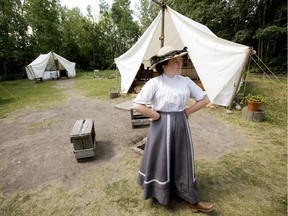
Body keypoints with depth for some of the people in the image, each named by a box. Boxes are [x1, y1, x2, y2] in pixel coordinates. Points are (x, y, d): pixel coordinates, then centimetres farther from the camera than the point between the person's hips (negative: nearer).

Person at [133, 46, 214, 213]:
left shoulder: (186, 81, 1)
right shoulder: (155, 83, -11)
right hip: (162, 126, -4)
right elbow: (138, 105, -15)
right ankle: (159, 193, 41)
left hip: (181, 125, 4)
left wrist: (187, 112, -1)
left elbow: (205, 99, 7)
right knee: (161, 160, 13)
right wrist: (157, 116, -11)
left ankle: (193, 200, 34)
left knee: (183, 160, 15)